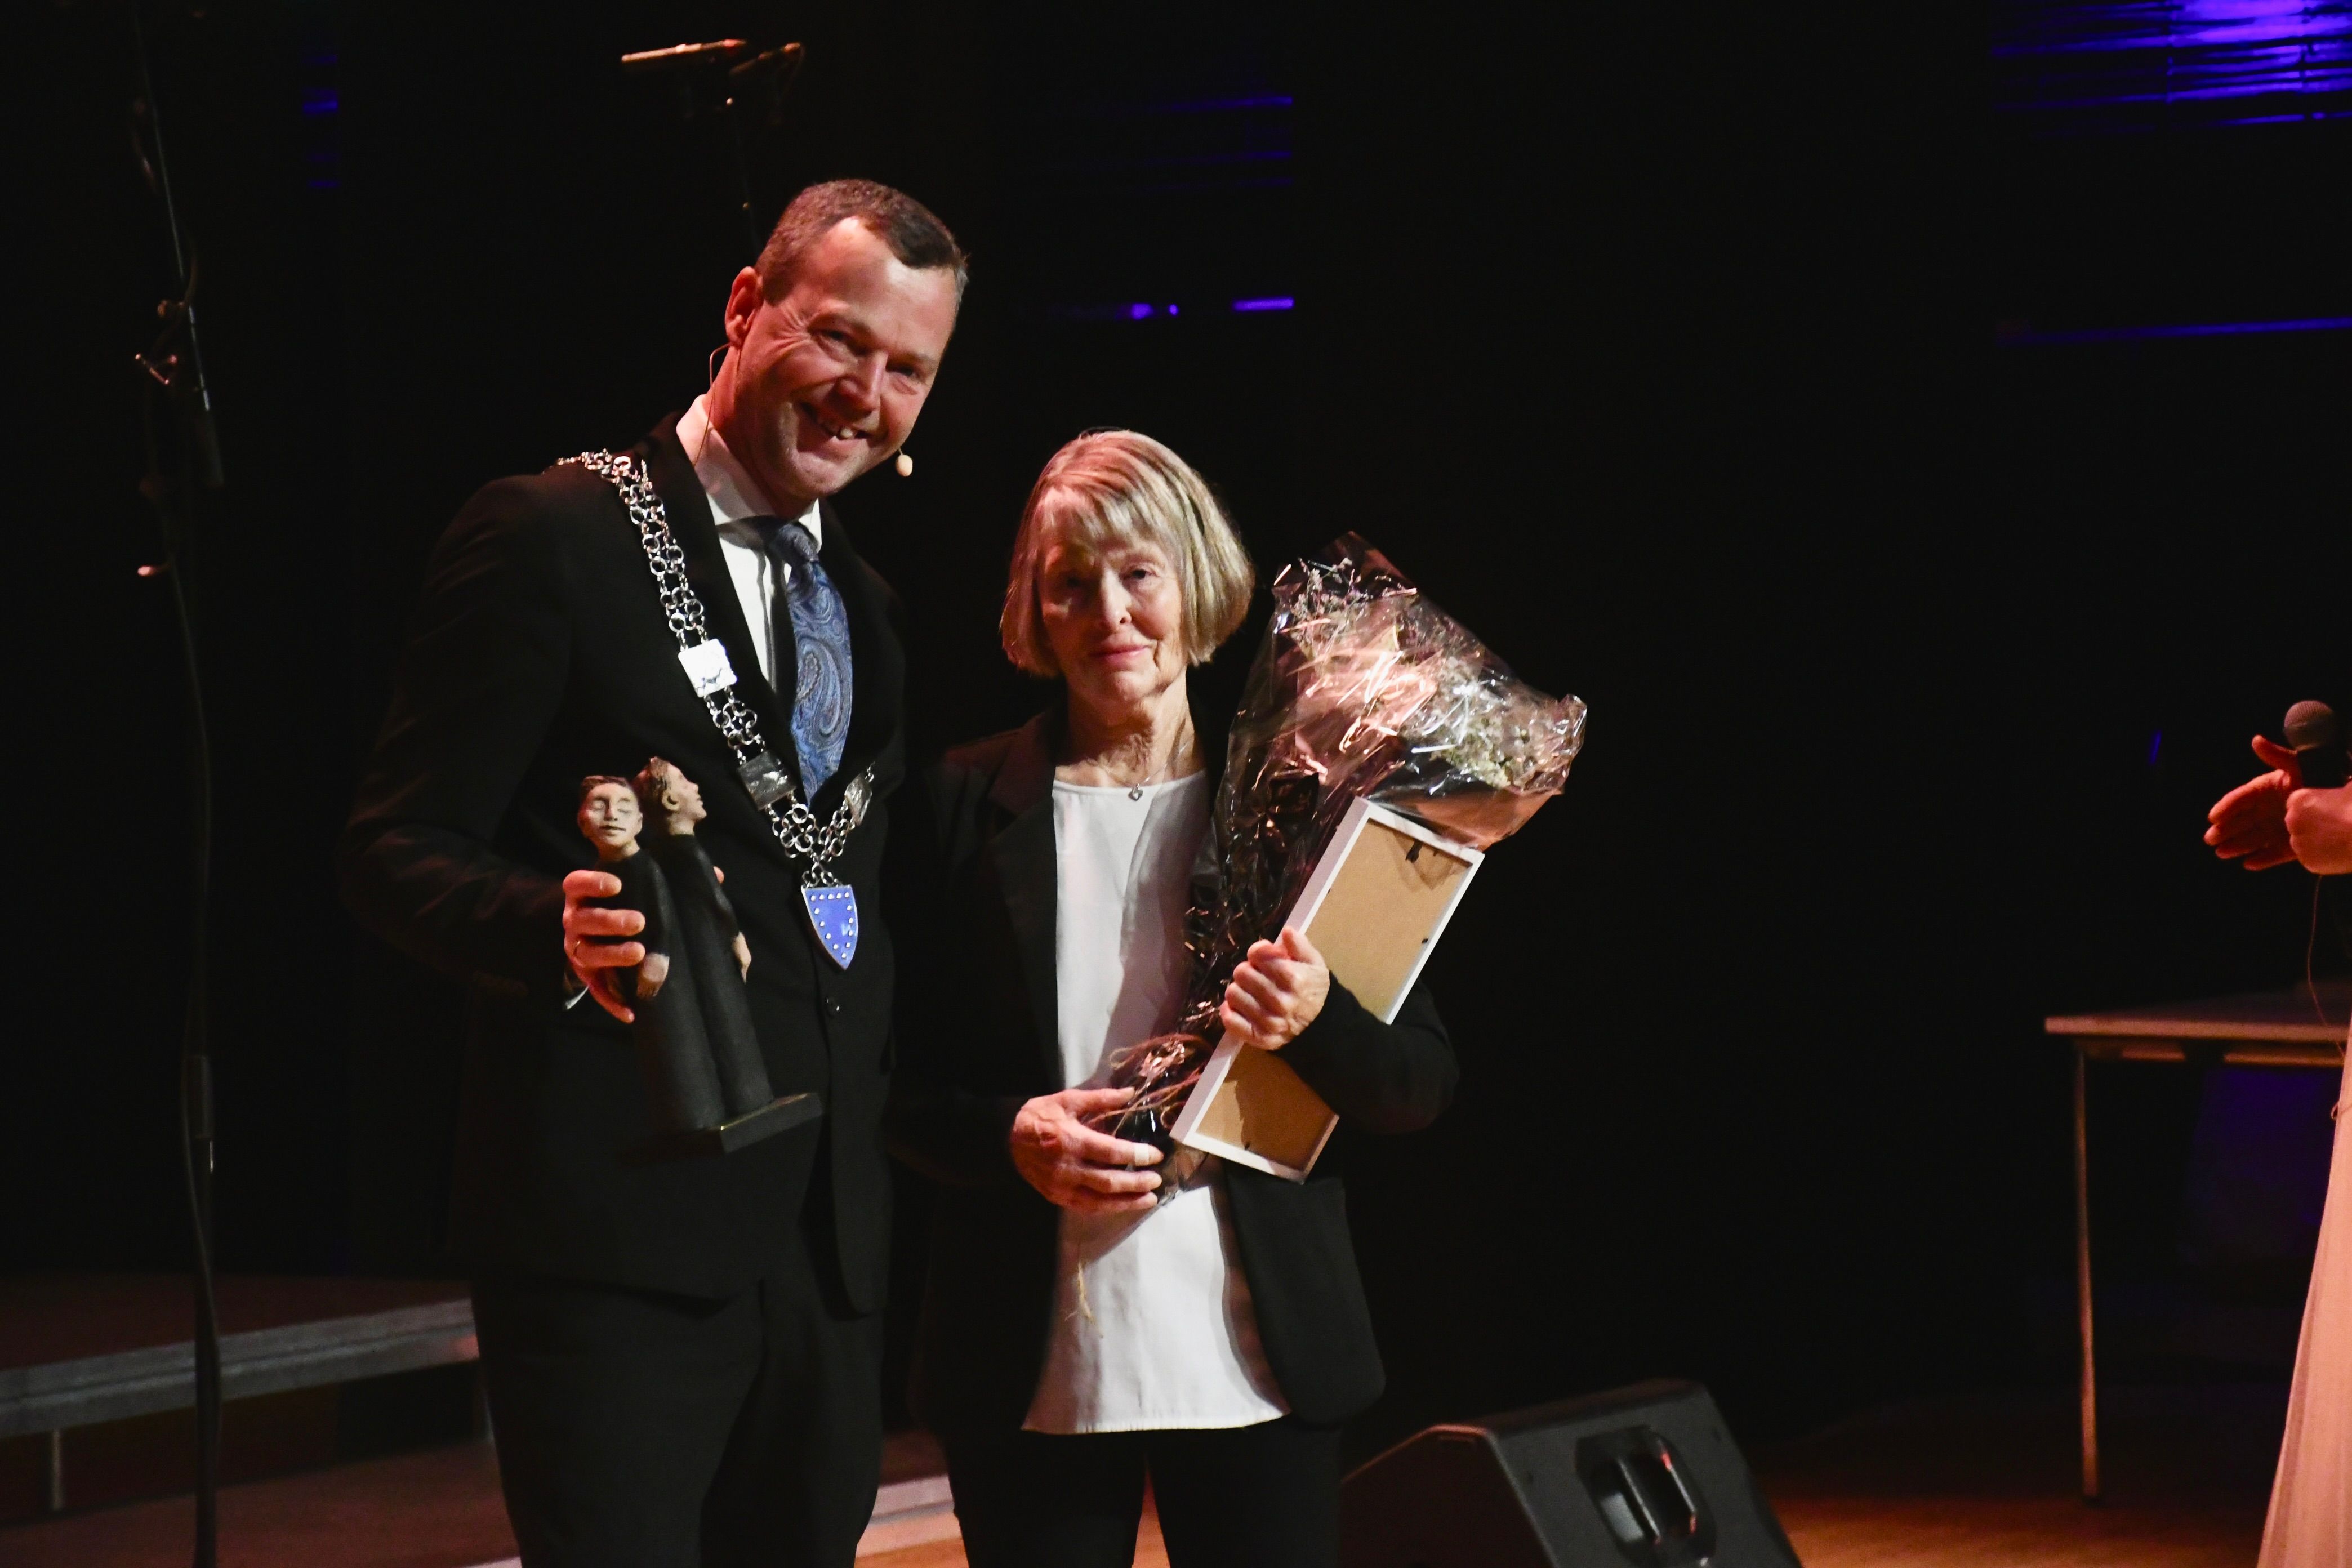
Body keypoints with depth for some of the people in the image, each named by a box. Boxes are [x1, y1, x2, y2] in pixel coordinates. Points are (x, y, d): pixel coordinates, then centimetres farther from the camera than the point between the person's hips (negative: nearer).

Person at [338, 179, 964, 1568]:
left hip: (836, 1239, 7)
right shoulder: (550, 540, -4)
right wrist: (559, 931, -26)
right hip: (618, 1231, -7)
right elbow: (396, 853, -8)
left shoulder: (869, 608, 19)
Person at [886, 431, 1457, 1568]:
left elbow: (1422, 1089, 5)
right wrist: (1006, 1136, -12)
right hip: (1031, 1375, 0)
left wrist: (1318, 1025, -15)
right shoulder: (966, 803, 5)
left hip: (1257, 1365, 0)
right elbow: (890, 1078, 7)